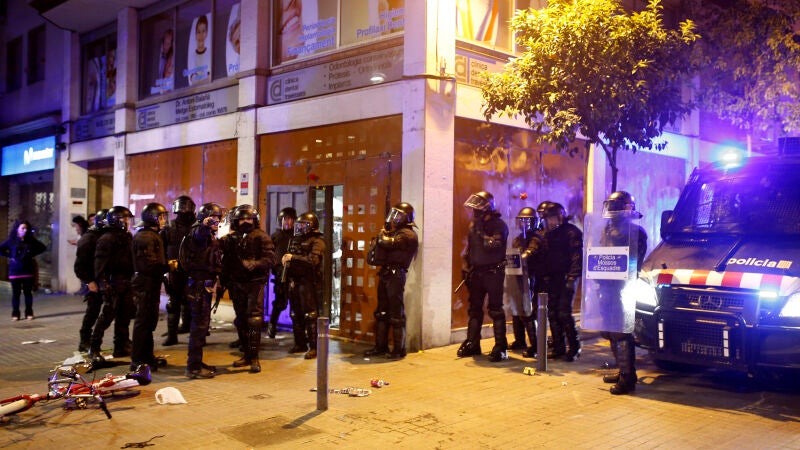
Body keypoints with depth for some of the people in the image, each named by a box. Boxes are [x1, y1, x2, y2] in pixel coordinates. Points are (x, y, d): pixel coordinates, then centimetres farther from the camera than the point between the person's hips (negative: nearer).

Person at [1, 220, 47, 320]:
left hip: (28, 271, 1)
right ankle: (15, 314, 11)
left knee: (28, 293, 6)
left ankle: (29, 313, 14)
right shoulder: (11, 241, -3)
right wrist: (9, 256, -4)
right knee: (16, 293, 3)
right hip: (15, 271, -1)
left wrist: (32, 254, 3)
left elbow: (43, 247, 13)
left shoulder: (31, 240, 2)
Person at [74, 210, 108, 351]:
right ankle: (85, 342, 9)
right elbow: (80, 264, -13)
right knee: (93, 311, -2)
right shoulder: (88, 239, -10)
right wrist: (88, 281, -19)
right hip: (95, 281, -6)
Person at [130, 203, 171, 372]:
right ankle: (137, 360, 2)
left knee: (150, 320, 17)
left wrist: (167, 266, 5)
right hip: (146, 284, -11)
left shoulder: (153, 235, 18)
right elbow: (149, 264, -24)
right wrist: (168, 267, -15)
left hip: (151, 284, 11)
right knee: (143, 321, -4)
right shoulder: (145, 237, -16)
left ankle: (147, 356, 28)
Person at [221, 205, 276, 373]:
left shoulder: (261, 237, -1)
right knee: (241, 320, 10)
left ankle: (254, 357, -8)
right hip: (236, 284, 5)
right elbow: (226, 263, 15)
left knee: (254, 319, -11)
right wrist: (224, 282, 9)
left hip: (255, 283, -5)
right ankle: (246, 354, 21)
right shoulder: (231, 239, 14)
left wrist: (255, 264, -28)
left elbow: (270, 259, -11)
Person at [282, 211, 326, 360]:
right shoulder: (295, 240, 17)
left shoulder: (317, 241, -7)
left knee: (310, 316, -6)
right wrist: (286, 259, 6)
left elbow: (313, 261, -20)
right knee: (296, 315, 12)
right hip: (294, 281, 8)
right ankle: (300, 343, 23)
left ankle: (314, 347, -2)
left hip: (309, 282, -8)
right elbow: (288, 257, 28)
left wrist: (293, 258, -20)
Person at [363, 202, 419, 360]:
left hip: (395, 275, -10)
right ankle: (380, 346, 21)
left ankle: (399, 349, 0)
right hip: (386, 273, 10)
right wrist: (384, 235, 2)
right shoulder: (396, 232, 21)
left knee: (396, 314, -6)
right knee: (381, 312, 13)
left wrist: (382, 234, -3)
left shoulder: (407, 234, -10)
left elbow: (387, 243, -22)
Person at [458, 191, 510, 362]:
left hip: (493, 273, -7)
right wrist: (465, 268, 13)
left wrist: (481, 232, -22)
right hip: (476, 273, 7)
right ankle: (472, 344, 20)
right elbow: (468, 249, 19)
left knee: (495, 310, -6)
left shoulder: (499, 225, -9)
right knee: (474, 309, 11)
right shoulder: (473, 225, 11)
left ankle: (501, 347, -2)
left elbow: (494, 245, -26)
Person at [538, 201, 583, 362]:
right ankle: (558, 348, 13)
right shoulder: (548, 234, 17)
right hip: (552, 279, 7)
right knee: (552, 314, 5)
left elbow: (577, 257, -13)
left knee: (564, 313, -12)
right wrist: (545, 277, 11)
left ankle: (574, 347, -1)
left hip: (567, 278, -7)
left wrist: (572, 278, -19)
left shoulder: (572, 232, -6)